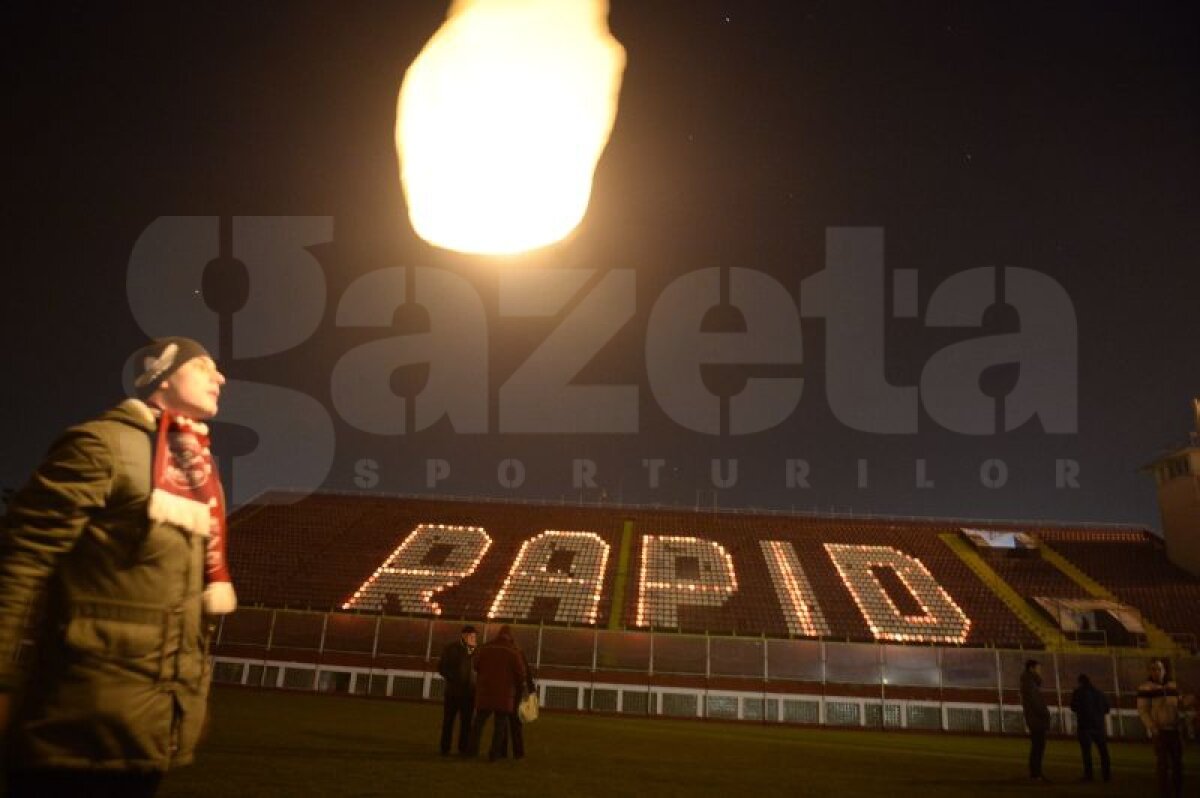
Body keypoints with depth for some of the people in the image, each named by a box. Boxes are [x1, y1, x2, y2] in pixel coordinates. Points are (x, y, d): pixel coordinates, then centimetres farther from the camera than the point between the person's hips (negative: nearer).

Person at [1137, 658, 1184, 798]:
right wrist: (1153, 728, -17)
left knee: (1178, 763, 9)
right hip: (1159, 731, -5)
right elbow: (1142, 710, -9)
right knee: (1162, 763, -7)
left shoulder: (1173, 685, 10)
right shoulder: (1145, 687, -6)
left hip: (1174, 730, 5)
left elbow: (1177, 706, 17)